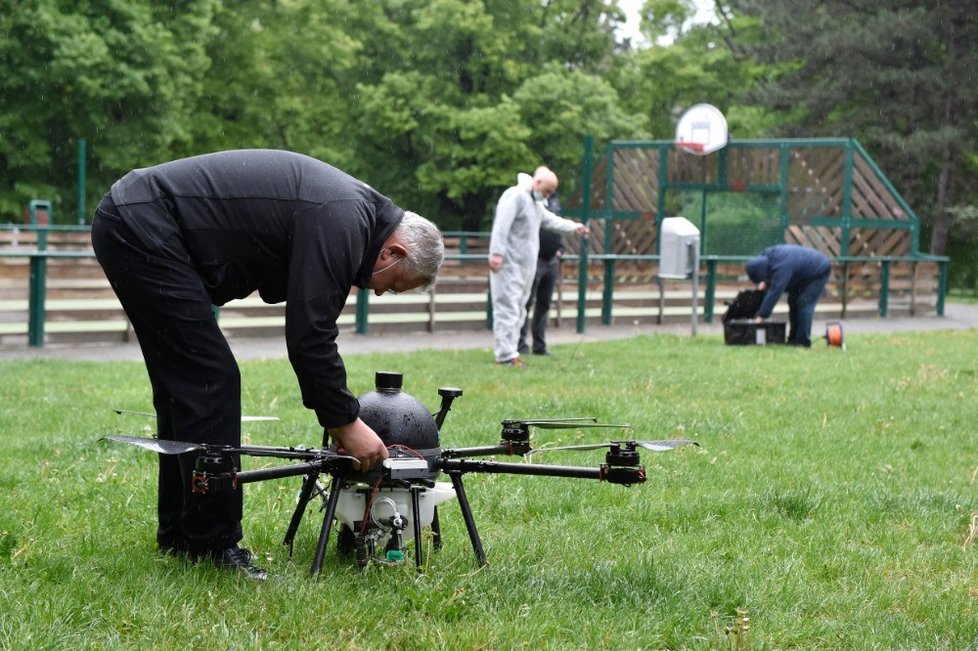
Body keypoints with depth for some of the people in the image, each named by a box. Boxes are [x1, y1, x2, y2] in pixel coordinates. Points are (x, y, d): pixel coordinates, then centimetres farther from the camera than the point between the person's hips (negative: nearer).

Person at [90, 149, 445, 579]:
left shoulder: (352, 208, 15)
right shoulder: (340, 225, -16)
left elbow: (311, 325, 20)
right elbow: (310, 335, -18)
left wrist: (338, 415, 16)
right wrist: (345, 421, -8)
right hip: (142, 230, -11)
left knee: (185, 388, 14)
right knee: (211, 382, -8)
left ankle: (179, 537, 22)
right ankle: (214, 545, -2)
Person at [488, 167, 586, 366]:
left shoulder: (536, 202, 20)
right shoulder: (515, 196, -13)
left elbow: (550, 220, 35)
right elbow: (501, 225, -21)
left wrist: (574, 227, 40)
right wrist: (496, 253, -26)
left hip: (525, 266, 10)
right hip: (508, 264, -10)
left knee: (518, 310, 11)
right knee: (507, 307, -11)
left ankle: (510, 352, 16)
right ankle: (505, 354, -12)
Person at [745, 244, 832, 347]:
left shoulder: (781, 268, -39)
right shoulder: (767, 254, -12)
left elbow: (774, 293, -40)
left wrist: (761, 316, -39)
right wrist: (765, 282, -10)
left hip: (819, 272, -10)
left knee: (804, 304, -17)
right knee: (793, 300, 9)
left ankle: (803, 341, -13)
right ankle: (794, 338, 14)